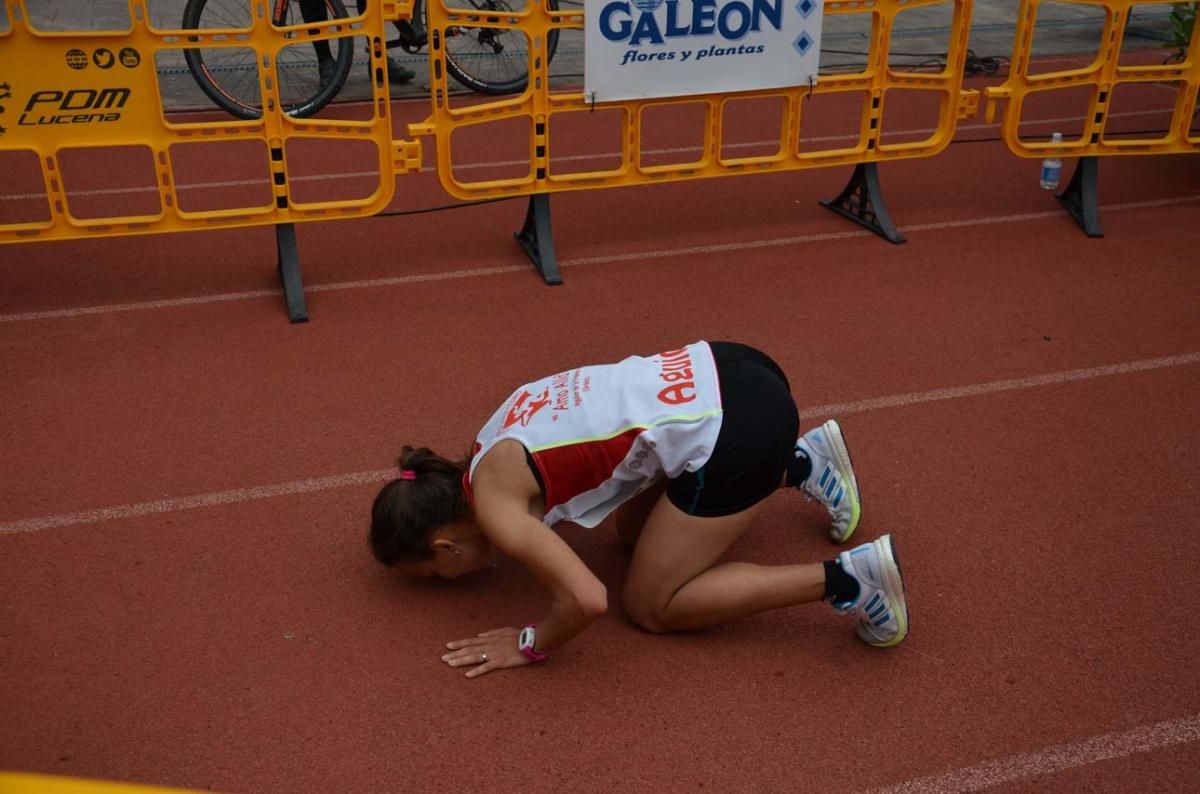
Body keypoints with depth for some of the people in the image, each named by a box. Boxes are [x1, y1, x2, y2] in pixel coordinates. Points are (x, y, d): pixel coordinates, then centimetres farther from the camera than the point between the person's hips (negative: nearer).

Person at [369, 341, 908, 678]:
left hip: (735, 425, -10)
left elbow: (587, 599, -21)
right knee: (637, 533, 28)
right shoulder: (495, 447, 16)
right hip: (723, 375, 10)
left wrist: (529, 645, -1)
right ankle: (799, 460, 27)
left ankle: (844, 579, -1)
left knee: (651, 606, 6)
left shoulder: (494, 505, -9)